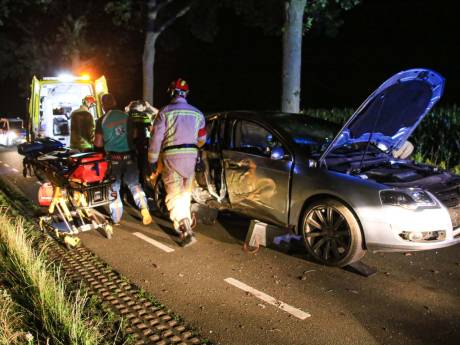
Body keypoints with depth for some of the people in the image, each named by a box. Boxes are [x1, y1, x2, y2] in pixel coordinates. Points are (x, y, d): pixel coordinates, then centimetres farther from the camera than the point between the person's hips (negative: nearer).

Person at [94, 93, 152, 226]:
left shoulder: (102, 121, -6)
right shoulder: (126, 116, 2)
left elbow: (98, 143, -7)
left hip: (113, 158, -2)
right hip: (129, 156, 2)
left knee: (114, 188, 10)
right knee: (134, 184, 15)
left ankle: (116, 218, 16)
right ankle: (144, 208, -3)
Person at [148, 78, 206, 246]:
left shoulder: (165, 112, -5)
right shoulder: (197, 113, 9)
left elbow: (156, 139, -8)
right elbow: (201, 140, 16)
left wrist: (152, 161, 0)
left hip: (171, 157, -4)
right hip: (190, 157, 5)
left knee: (174, 195, -3)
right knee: (185, 194, 19)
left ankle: (185, 229, -16)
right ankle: (185, 224, 29)